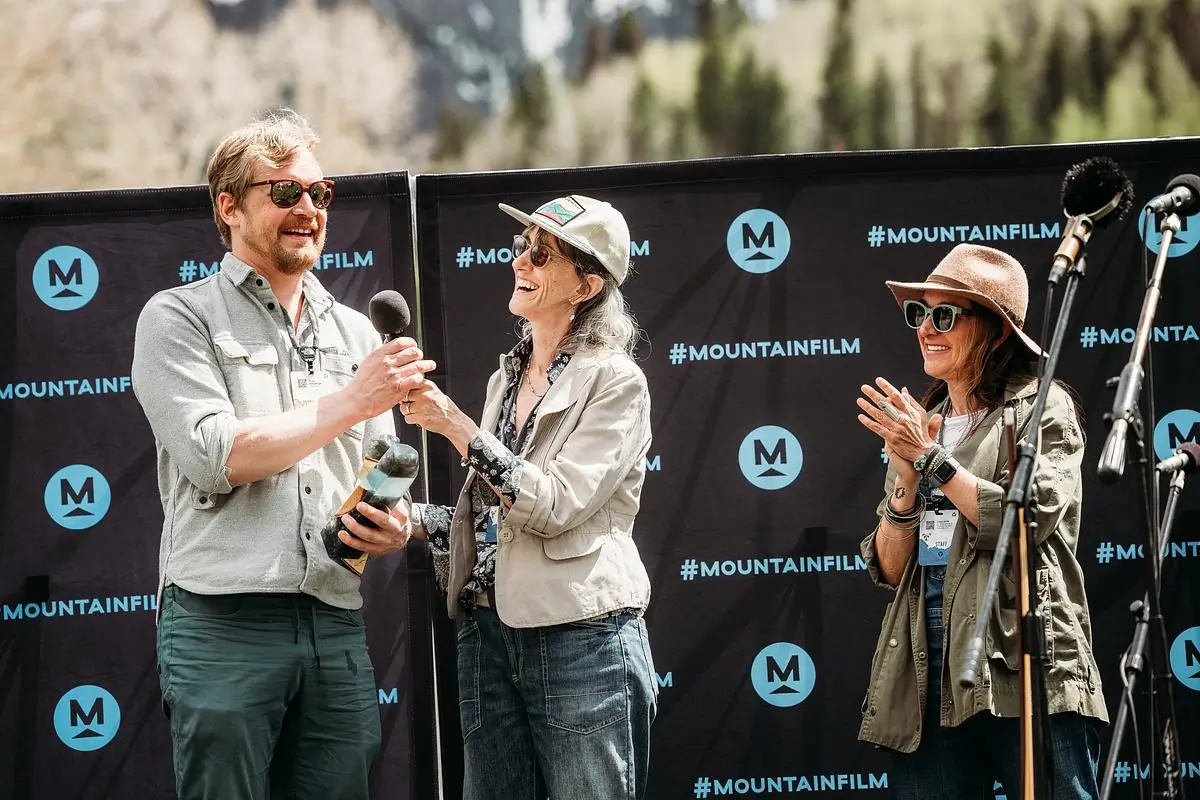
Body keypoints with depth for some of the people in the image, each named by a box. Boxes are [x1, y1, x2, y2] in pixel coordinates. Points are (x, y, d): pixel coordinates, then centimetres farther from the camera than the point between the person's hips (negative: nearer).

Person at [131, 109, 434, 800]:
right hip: (223, 623, -5)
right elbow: (214, 457, -11)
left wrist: (396, 527, -4)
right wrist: (349, 403, -12)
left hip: (337, 627, 5)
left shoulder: (355, 332, 18)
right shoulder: (179, 318, 2)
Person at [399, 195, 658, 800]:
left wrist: (456, 427, -17)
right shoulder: (507, 377, 14)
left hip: (581, 637, -7)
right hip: (489, 634, 7)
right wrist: (412, 518, 4)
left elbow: (554, 505, -17)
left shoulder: (615, 383, -6)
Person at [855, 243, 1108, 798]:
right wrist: (907, 479, -3)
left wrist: (933, 459, -9)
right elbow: (889, 570, 13)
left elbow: (1032, 520, -12)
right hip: (927, 680, 5)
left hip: (1023, 674, -5)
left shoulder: (1042, 408, 4)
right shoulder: (917, 427, 19)